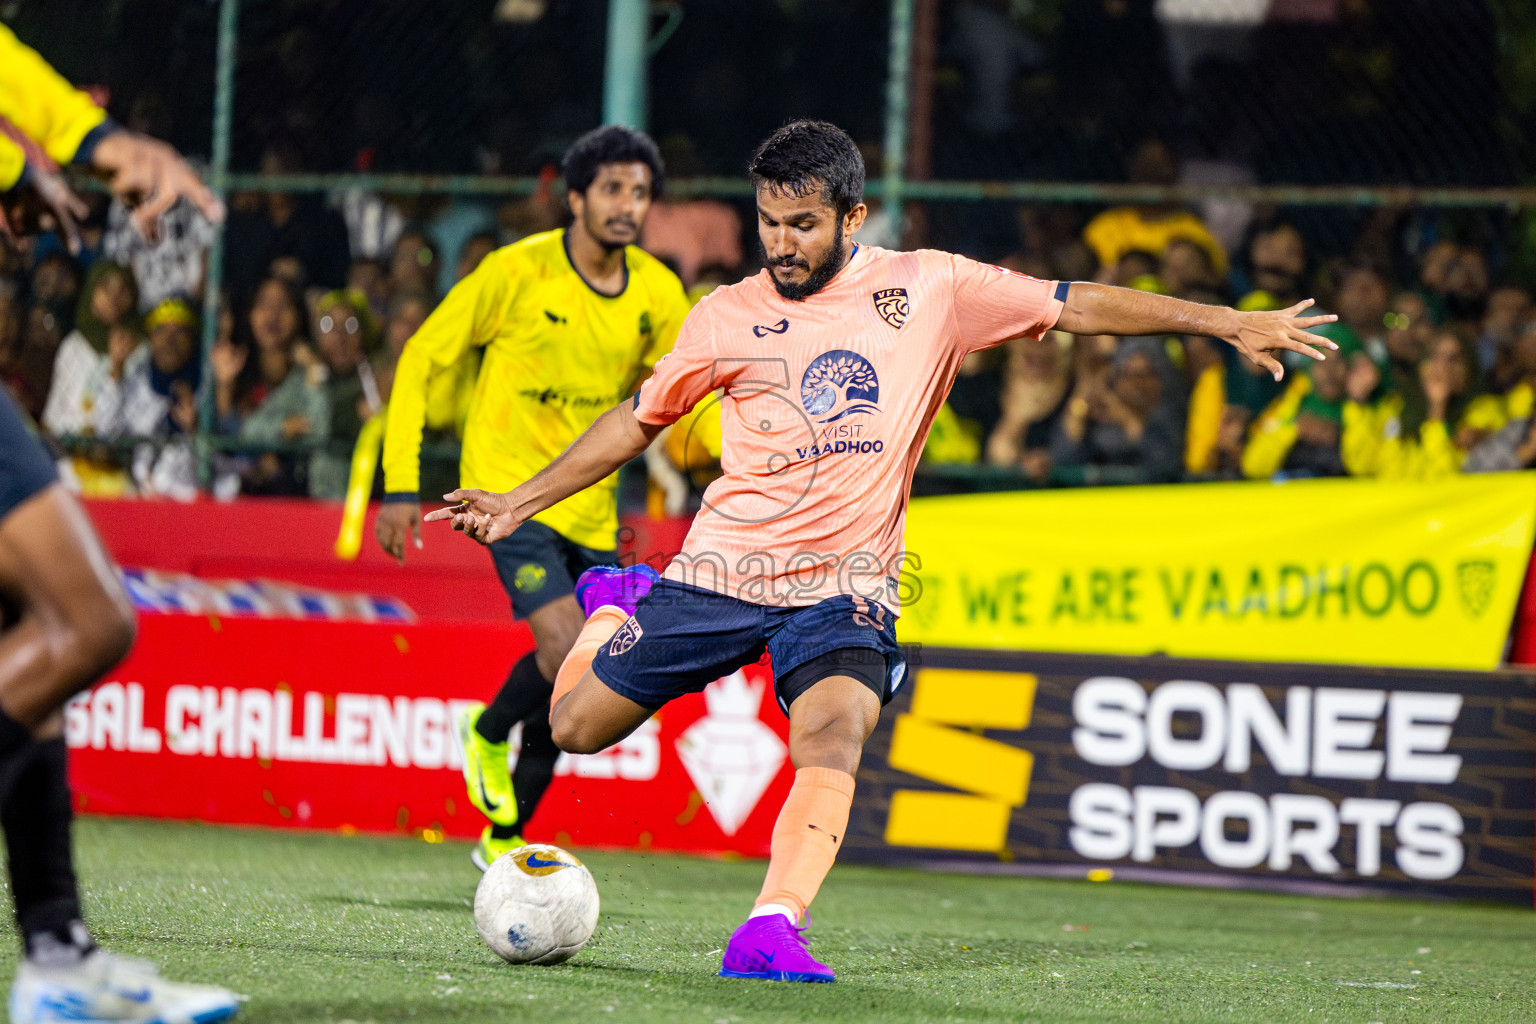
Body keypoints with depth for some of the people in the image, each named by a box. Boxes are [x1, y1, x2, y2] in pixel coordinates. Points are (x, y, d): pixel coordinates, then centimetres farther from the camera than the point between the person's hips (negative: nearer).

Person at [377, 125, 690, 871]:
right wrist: (401, 486, -11)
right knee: (570, 652, -21)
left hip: (588, 504, 5)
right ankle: (488, 733, 11)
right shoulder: (517, 272, -13)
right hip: (508, 484, -5)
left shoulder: (656, 294, -1)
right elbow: (422, 361, -6)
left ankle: (505, 838, 25)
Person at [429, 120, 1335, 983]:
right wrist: (520, 503, 15)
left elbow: (1078, 306, 3)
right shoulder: (727, 318, 2)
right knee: (578, 726, 5)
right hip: (723, 572, 2)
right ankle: (615, 603, 37)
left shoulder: (929, 288, 0)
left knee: (835, 732, -31)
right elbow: (638, 420, 16)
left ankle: (773, 930, -43)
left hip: (846, 591, -2)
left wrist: (1227, 322, -2)